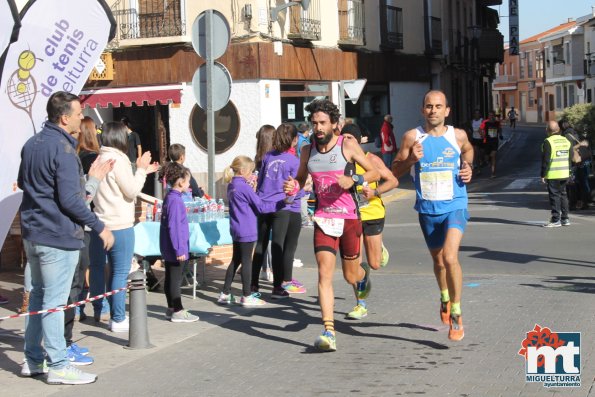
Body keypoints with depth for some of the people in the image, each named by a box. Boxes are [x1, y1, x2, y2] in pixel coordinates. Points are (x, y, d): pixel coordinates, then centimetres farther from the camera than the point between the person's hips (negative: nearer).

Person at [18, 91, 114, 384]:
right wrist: (99, 227, -15)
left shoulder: (32, 144, 10)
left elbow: (22, 182, 24)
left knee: (38, 295, 17)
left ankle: (33, 360, 22)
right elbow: (70, 200, -22)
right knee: (54, 302, -4)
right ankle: (58, 366, 1)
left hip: (32, 233, 9)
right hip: (57, 236, -9)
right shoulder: (63, 149, -18)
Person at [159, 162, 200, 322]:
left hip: (168, 249, 9)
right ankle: (177, 312, 3)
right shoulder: (175, 200, -20)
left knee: (170, 278, 15)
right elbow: (174, 226, -23)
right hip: (175, 249, -9)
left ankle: (171, 308, 23)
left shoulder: (169, 197, 10)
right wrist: (180, 249, -21)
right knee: (176, 279, -3)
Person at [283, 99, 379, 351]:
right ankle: (329, 333, -15)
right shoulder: (307, 150, 6)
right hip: (323, 218, 2)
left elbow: (374, 172, -1)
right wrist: (293, 187, -3)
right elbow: (301, 178, 20)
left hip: (349, 217, -2)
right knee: (324, 275, -12)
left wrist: (353, 181, -20)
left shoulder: (347, 145, -5)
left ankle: (363, 274, 51)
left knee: (351, 276, 11)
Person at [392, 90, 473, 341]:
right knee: (438, 260, 19)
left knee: (450, 257, -22)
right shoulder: (412, 137, -3)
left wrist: (468, 168, 3)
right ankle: (445, 298, 50)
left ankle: (456, 313, -8)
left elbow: (467, 151, 23)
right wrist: (411, 159, -19)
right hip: (427, 209, 2)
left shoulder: (458, 136, -1)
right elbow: (395, 172, 0)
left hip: (455, 206, -2)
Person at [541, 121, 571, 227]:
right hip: (564, 174, 7)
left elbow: (546, 160, -16)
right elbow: (570, 158, 15)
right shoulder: (566, 141, 10)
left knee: (554, 196, -3)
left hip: (553, 175, -7)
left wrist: (543, 175, -11)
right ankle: (565, 219, 18)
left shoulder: (548, 142, -13)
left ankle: (556, 220, -3)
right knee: (563, 194, 15)